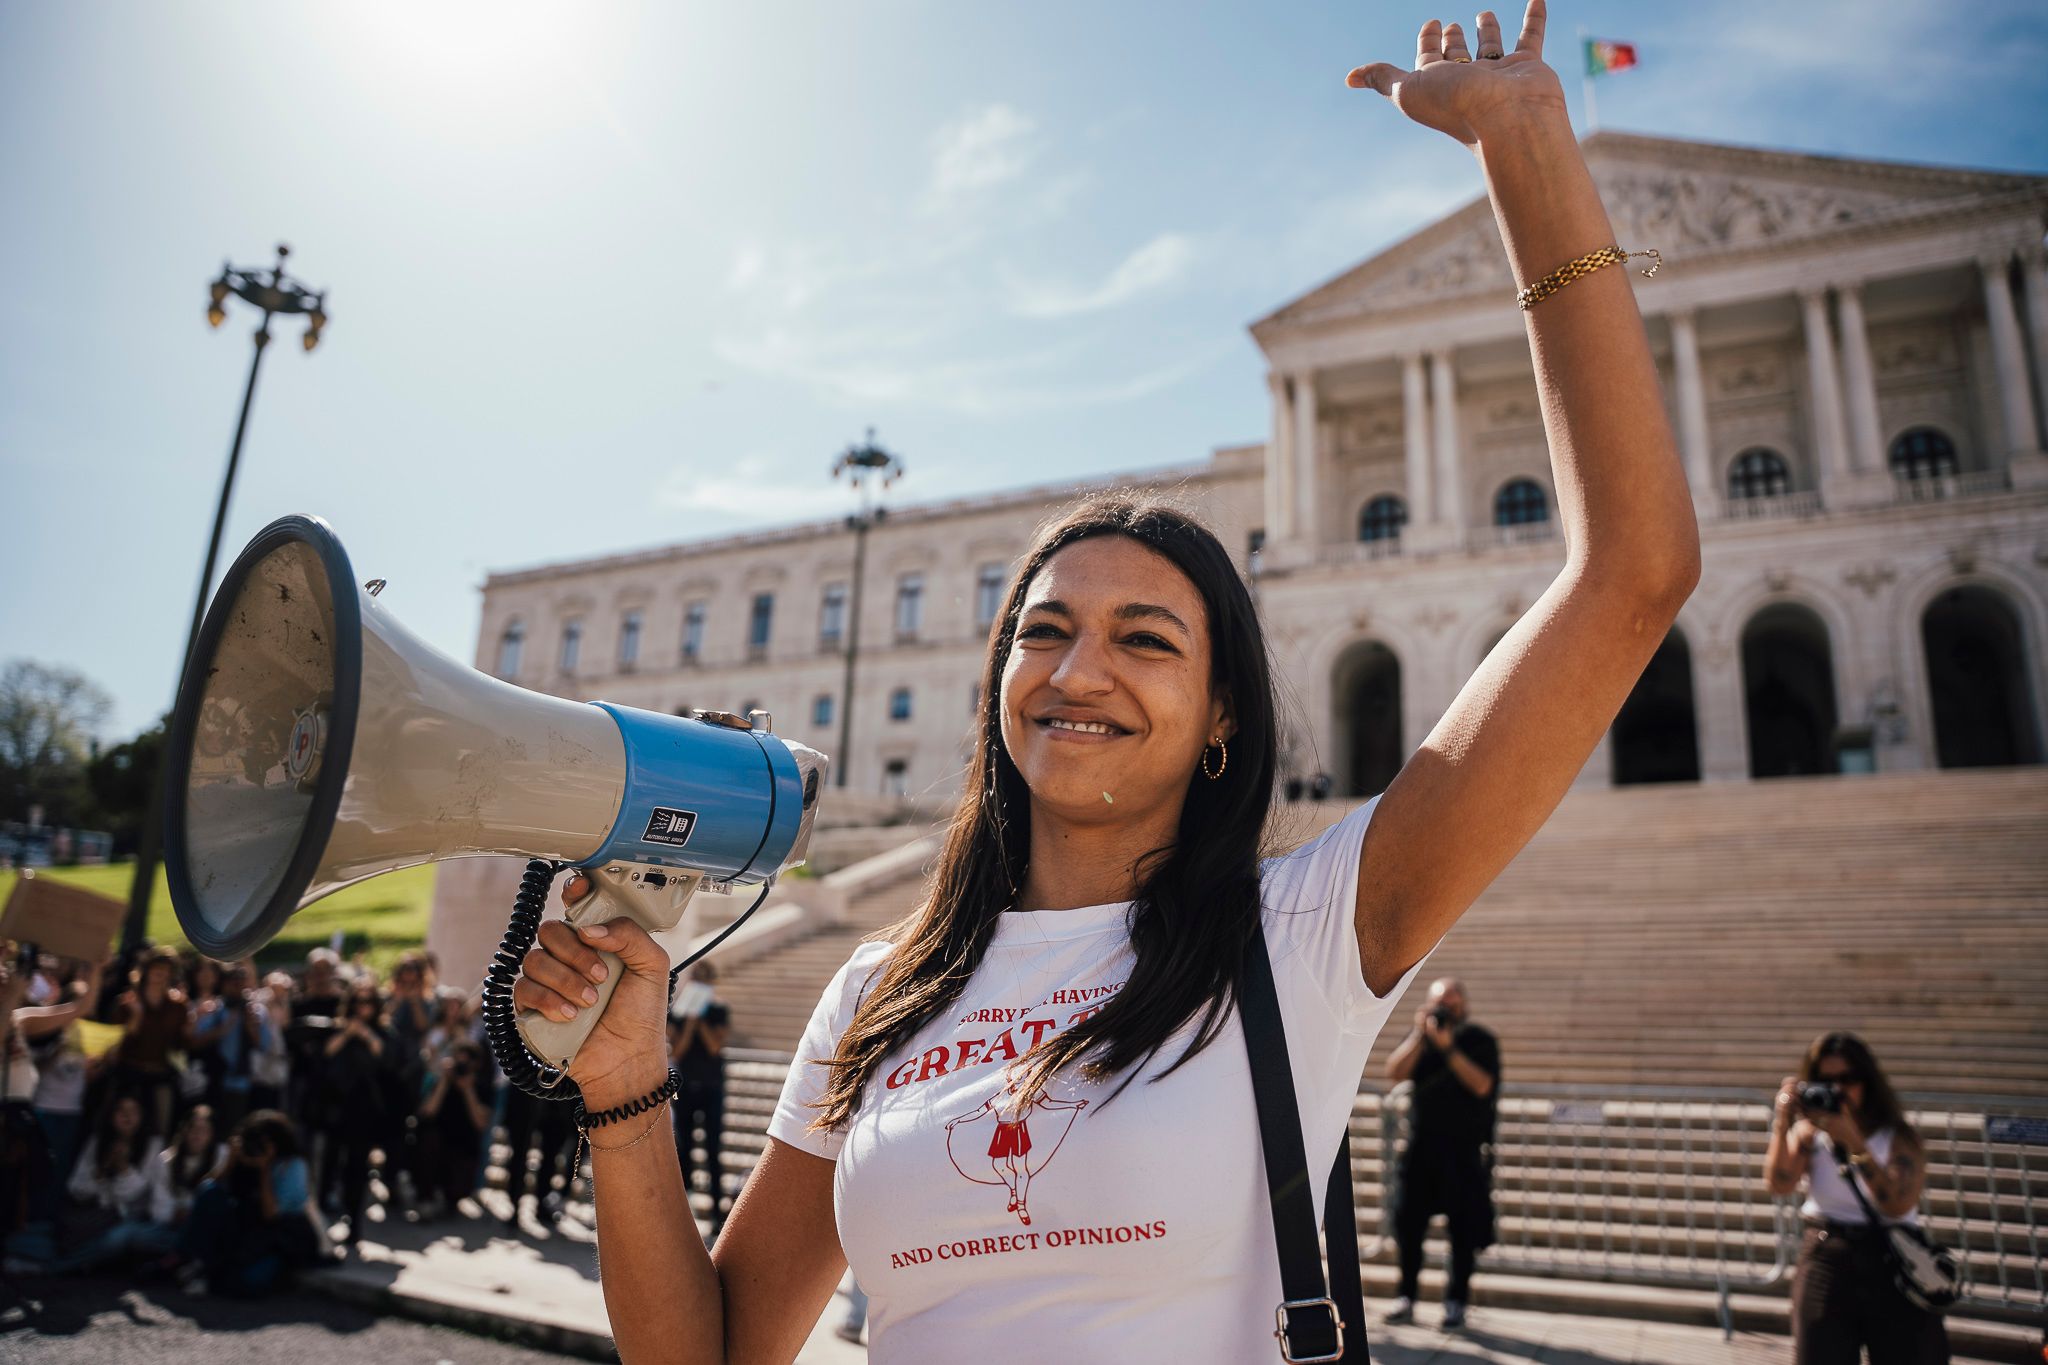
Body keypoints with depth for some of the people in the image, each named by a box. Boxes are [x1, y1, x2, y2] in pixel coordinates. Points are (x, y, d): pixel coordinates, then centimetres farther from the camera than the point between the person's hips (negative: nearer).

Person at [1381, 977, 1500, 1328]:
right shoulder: (1420, 1039, 9)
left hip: (1465, 1150, -3)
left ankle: (1456, 1302, 14)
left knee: (1463, 1228, 2)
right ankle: (1406, 1297, 15)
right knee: (1408, 1221, 4)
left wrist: (1448, 1047, -20)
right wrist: (1419, 1036, -12)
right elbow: (1394, 1073, -4)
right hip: (1421, 1145, 3)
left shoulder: (1481, 1041, 0)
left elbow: (1481, 1084, -15)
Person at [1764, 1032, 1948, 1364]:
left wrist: (1852, 1141, -26)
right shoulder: (1808, 1133, 0)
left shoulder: (1899, 1136, -5)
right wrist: (1782, 1122, -22)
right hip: (1825, 1263, 1)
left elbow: (1898, 1205, -20)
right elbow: (1779, 1185, -15)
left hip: (1893, 1266, -1)